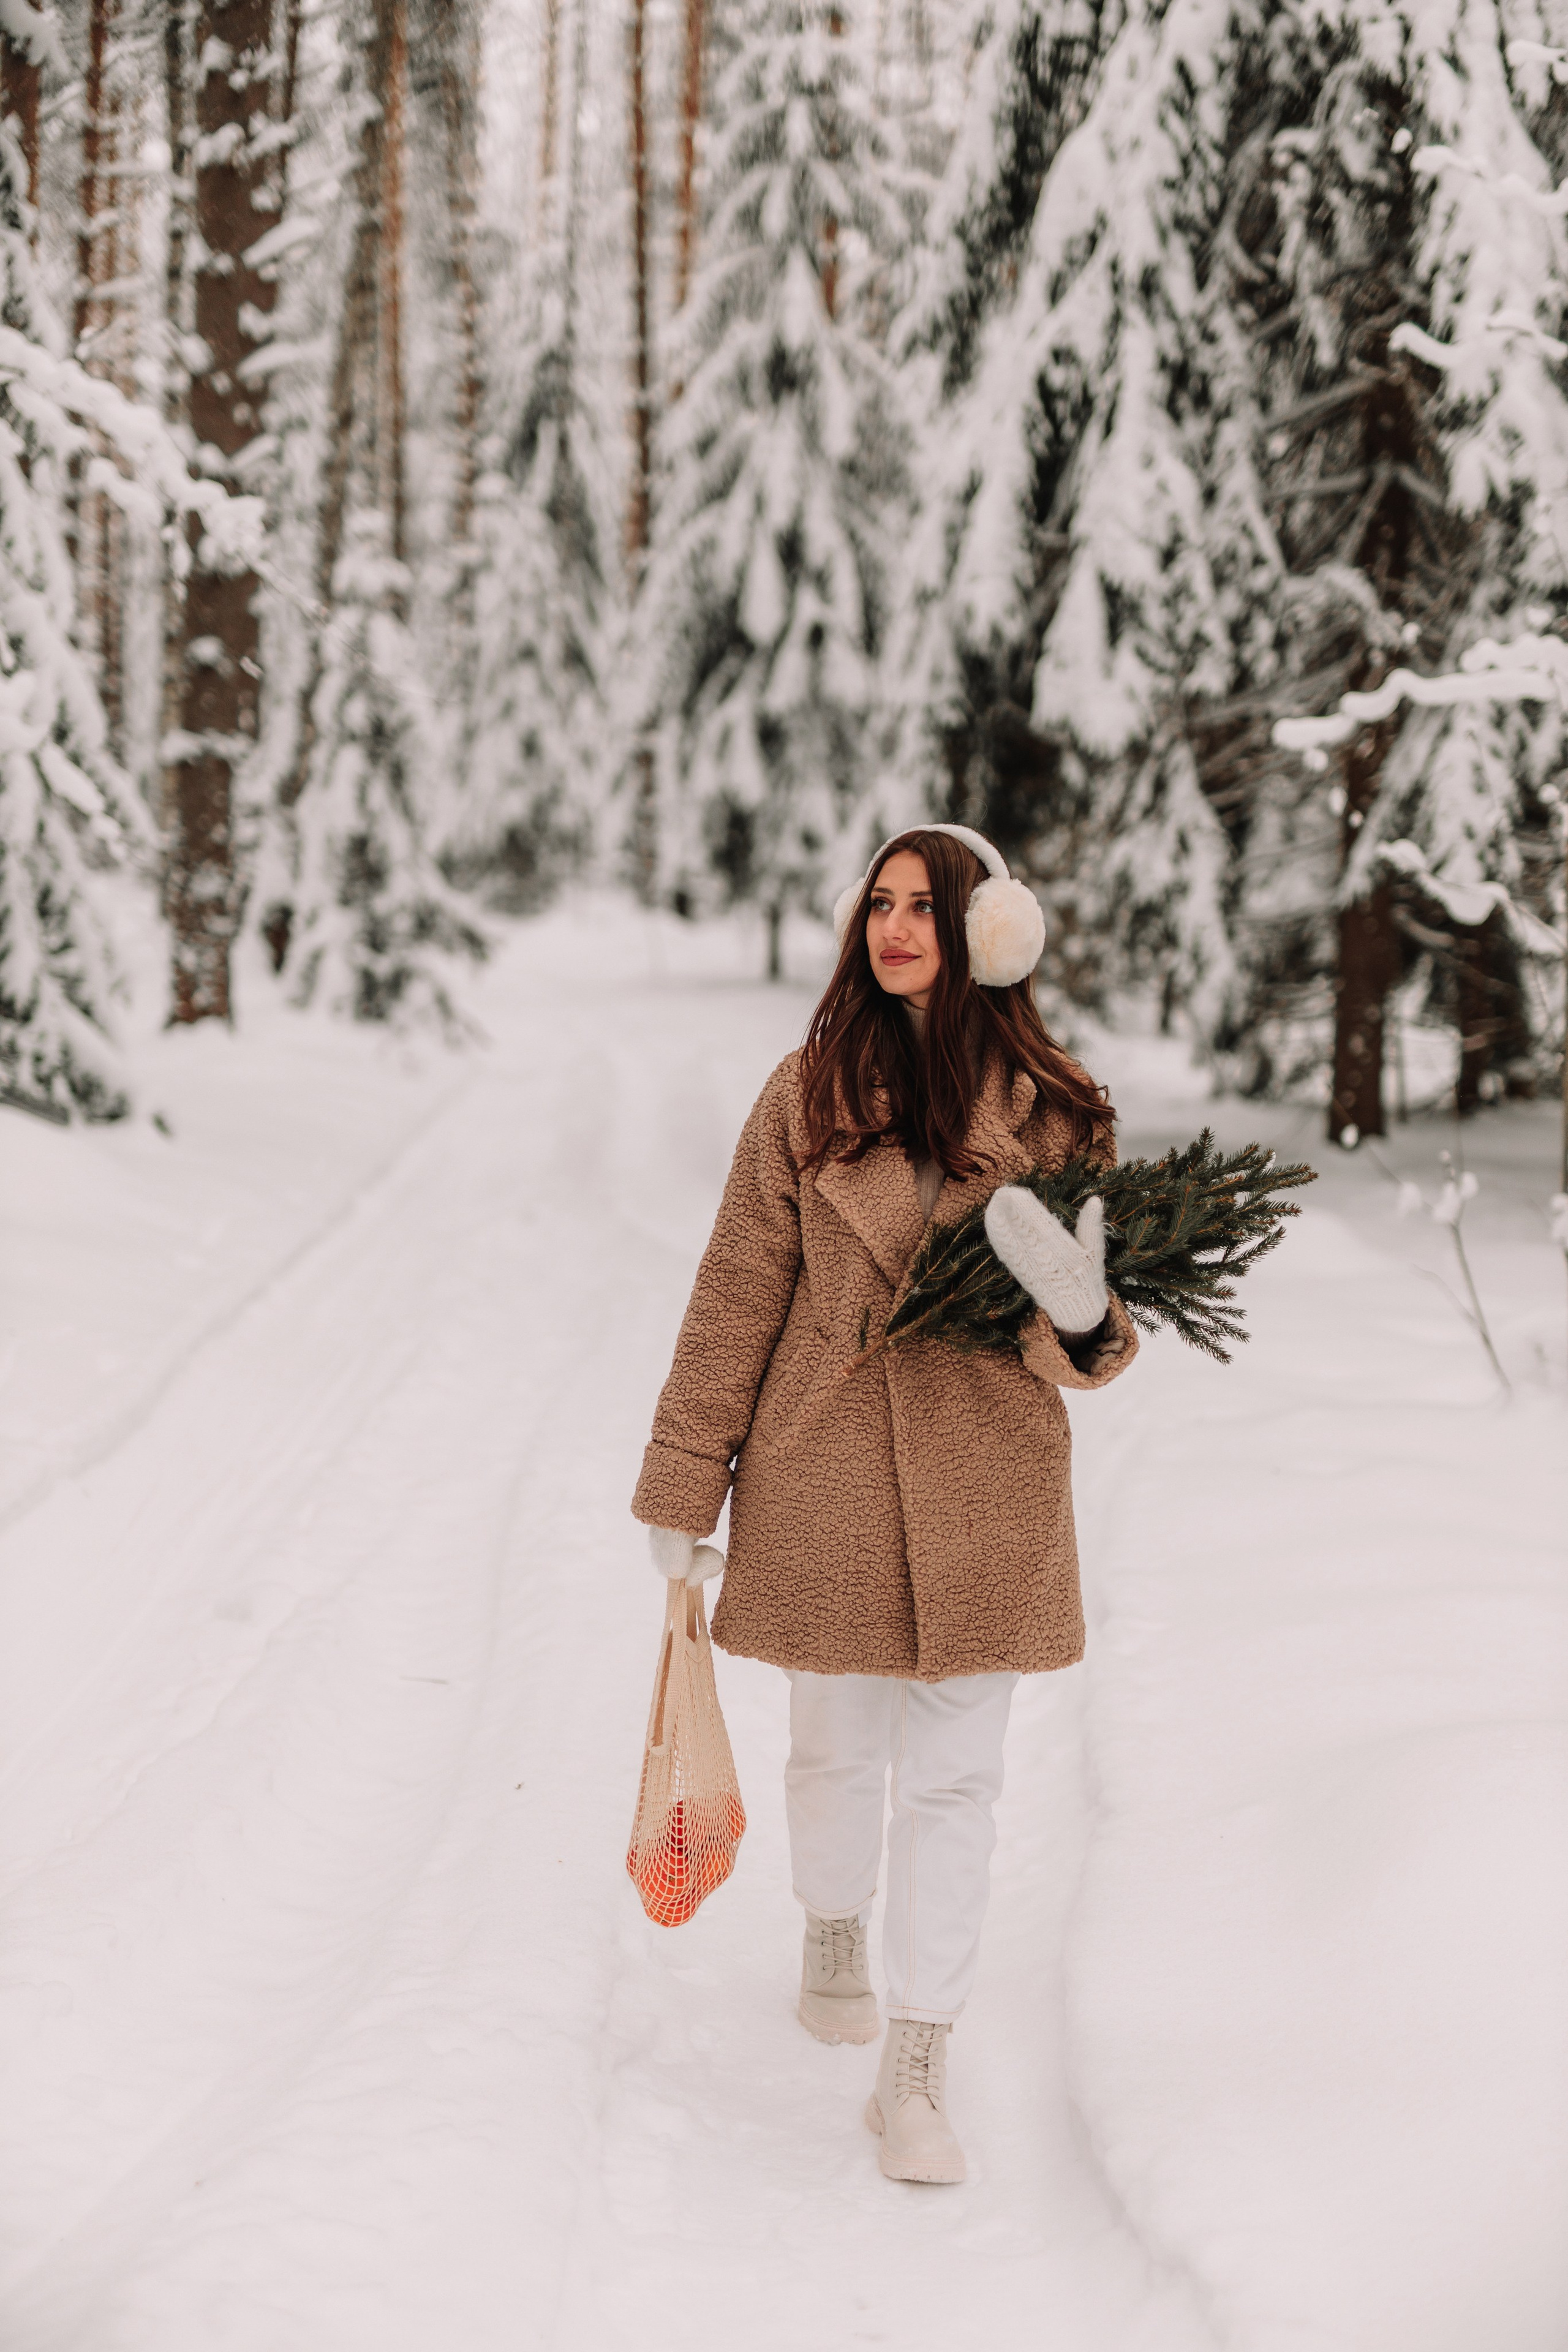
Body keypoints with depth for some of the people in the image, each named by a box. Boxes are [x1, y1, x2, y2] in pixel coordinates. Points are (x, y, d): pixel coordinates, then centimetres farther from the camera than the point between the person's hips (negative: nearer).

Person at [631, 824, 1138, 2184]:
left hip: (984, 1493, 0)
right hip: (822, 1480, 0)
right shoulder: (811, 1095, -3)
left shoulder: (1050, 1110, -1)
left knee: (956, 1777, 1)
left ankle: (917, 2073, 8)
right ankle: (836, 1933, 46)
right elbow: (738, 1295, 1)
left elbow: (1088, 1351, 3)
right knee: (837, 1748, 16)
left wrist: (1083, 1318, -22)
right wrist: (683, 1491, 2)